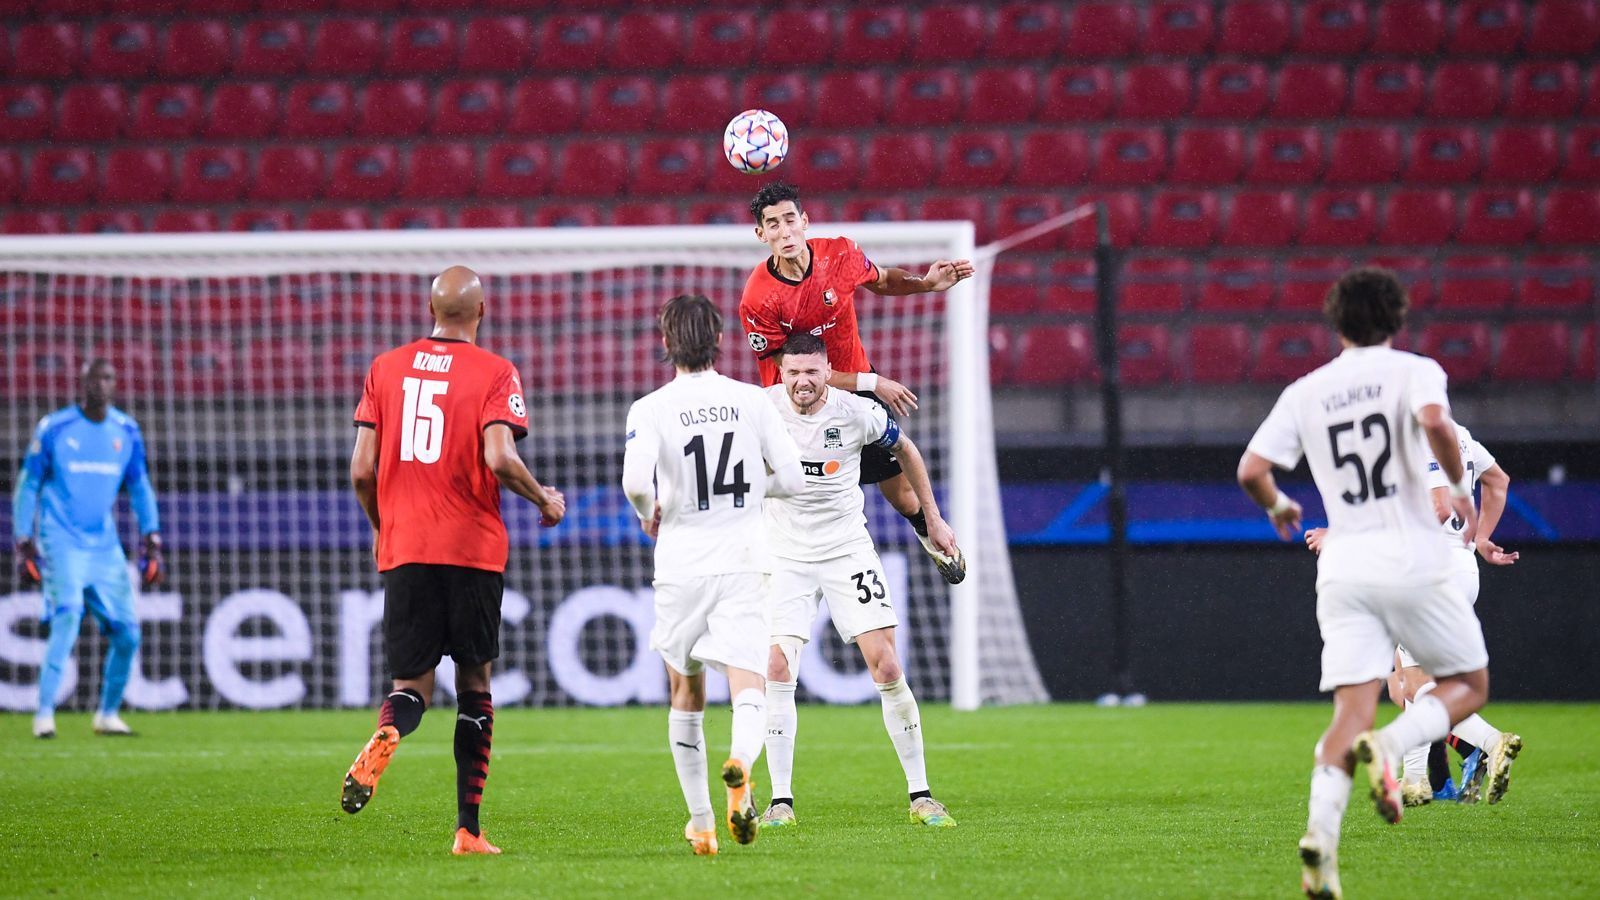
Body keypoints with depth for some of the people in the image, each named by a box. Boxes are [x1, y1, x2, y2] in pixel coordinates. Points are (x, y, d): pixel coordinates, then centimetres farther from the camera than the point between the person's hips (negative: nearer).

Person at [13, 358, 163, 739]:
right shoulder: (54, 428, -3)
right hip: (61, 543, -4)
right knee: (67, 618, -22)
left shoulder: (126, 431, 8)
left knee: (127, 632, 0)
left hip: (105, 547, 4)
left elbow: (140, 488, 16)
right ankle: (44, 714, -20)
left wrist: (151, 542, 9)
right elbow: (28, 486, 2)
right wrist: (24, 545, -2)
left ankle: (108, 714, 18)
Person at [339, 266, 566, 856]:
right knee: (474, 685, 11)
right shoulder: (494, 374, -2)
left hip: (403, 548, 2)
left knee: (411, 685, 6)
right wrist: (544, 499, 2)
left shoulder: (386, 368, 8)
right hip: (473, 548, -2)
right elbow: (499, 458, -16)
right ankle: (468, 830, 8)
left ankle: (385, 737, -31)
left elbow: (361, 471, 5)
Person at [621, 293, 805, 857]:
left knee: (686, 693, 17)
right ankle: (740, 761, -42)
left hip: (681, 564, 0)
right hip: (743, 561, 0)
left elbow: (635, 480, -20)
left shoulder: (651, 410, -5)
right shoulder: (751, 401, 2)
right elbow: (790, 478, 3)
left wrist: (648, 514, 2)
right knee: (748, 690, -8)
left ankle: (700, 822, 23)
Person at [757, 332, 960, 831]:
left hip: (847, 550, 0)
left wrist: (933, 518, 12)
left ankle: (920, 795, 1)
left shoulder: (858, 413, -11)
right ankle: (781, 801, -4)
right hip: (785, 554, 0)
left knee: (886, 668, -8)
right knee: (777, 669, -12)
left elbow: (906, 450, 9)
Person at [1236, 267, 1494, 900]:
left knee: (1352, 710, 0)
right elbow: (1435, 422, -22)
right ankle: (1390, 745, -17)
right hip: (1413, 562, -3)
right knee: (1468, 686, 13)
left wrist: (1278, 506, 26)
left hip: (1342, 567, 3)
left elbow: (1250, 470, 5)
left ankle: (1321, 830, -24)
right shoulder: (1413, 371, 0)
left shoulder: (1305, 392, 10)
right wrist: (1460, 486, -6)